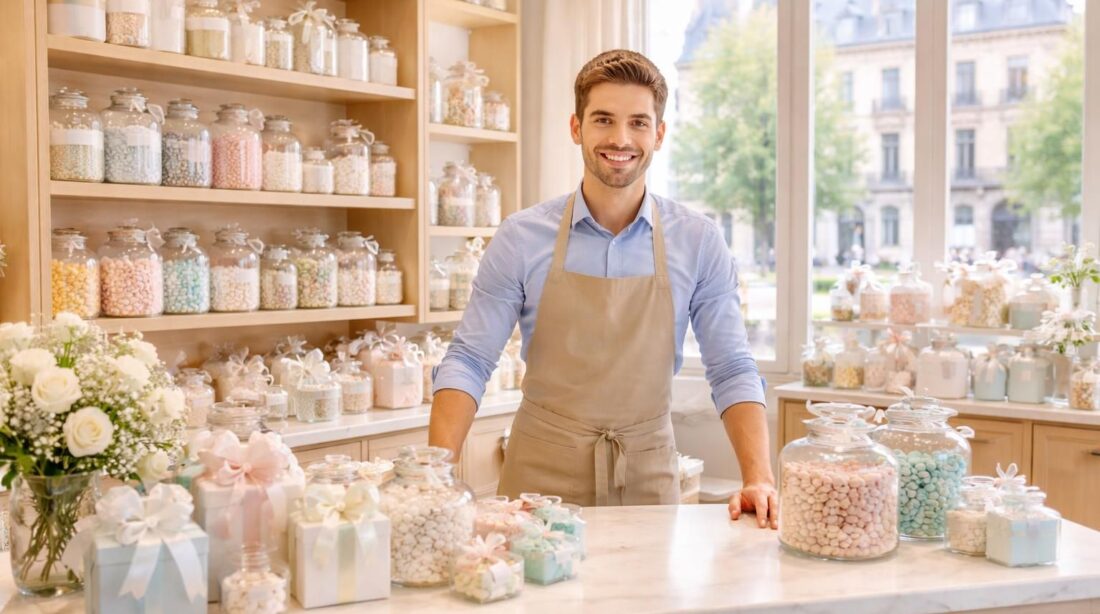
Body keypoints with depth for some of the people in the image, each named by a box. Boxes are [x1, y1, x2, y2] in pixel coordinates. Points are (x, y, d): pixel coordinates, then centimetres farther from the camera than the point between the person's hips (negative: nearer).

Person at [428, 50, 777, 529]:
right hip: (541, 477, -1)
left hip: (649, 477, 1)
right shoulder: (521, 238, -6)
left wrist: (759, 480, -15)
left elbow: (731, 371, -2)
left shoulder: (699, 242, -4)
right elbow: (468, 362, -6)